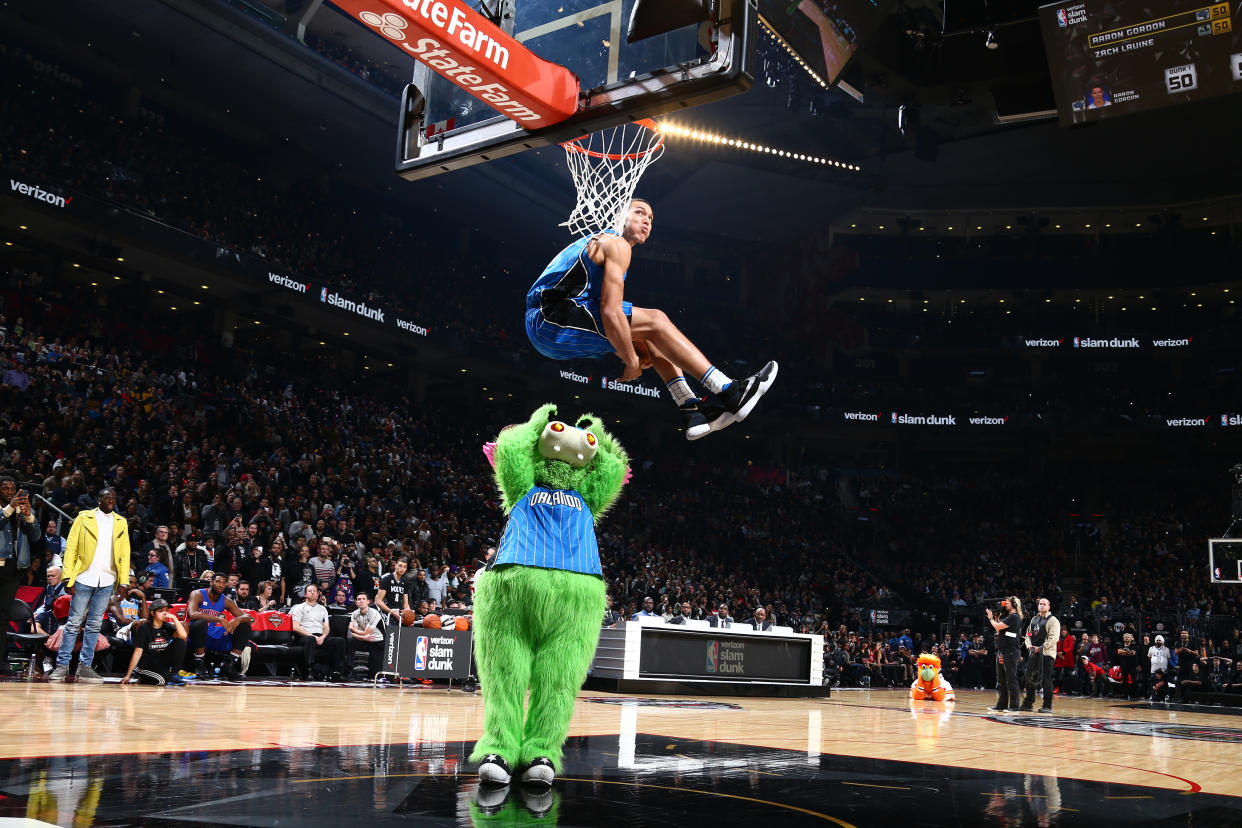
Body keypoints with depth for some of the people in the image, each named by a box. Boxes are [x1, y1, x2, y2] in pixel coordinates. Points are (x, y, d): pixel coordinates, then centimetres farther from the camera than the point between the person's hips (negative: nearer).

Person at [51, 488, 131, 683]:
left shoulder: (121, 523, 13)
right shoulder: (84, 518, 5)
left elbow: (124, 554, 11)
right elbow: (71, 547, 1)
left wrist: (124, 582, 2)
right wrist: (68, 576, -9)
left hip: (107, 581, 3)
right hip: (84, 578, -3)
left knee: (95, 625, 5)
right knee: (74, 623, -2)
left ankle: (85, 666, 9)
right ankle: (62, 665, 3)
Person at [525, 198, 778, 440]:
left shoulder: (599, 240, 27)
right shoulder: (618, 245, -4)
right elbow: (610, 312, -18)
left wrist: (639, 348, 13)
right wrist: (631, 361, -10)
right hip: (553, 321, -10)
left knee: (648, 334, 14)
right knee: (654, 320, -11)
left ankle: (692, 411, 4)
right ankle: (730, 391, -12)